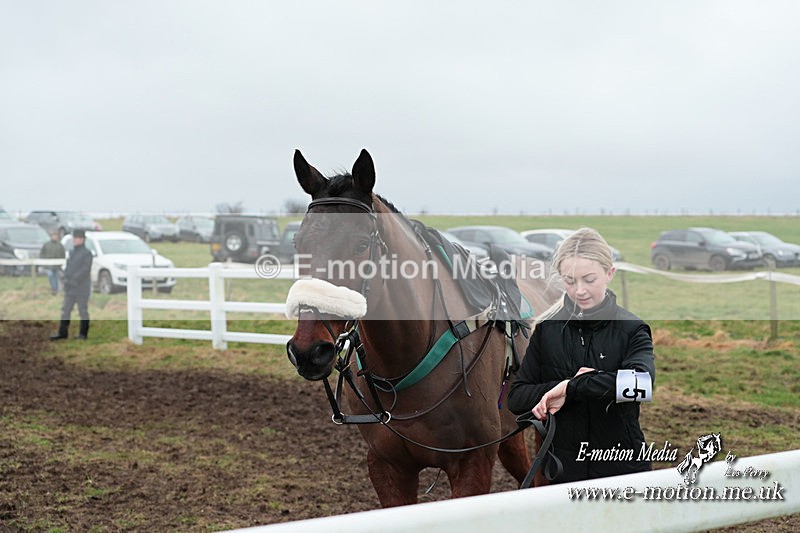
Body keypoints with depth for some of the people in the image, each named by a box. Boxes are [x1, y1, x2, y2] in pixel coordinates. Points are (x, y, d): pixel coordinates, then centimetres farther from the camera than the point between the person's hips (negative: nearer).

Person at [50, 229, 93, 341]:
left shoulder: (86, 253, -7)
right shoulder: (72, 253, 16)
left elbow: (86, 269, -16)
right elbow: (67, 267, 17)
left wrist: (74, 280, -20)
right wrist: (66, 278, -1)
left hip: (81, 288, -7)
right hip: (70, 288, 7)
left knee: (83, 311, 1)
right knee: (65, 310, 6)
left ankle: (83, 334, 7)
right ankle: (62, 333, 9)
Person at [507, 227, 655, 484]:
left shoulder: (631, 329, -6)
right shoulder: (547, 329, 0)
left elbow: (640, 381, -27)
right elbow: (516, 399, -2)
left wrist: (570, 387, -25)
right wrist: (563, 385, -19)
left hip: (621, 465, -1)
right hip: (562, 470, 2)